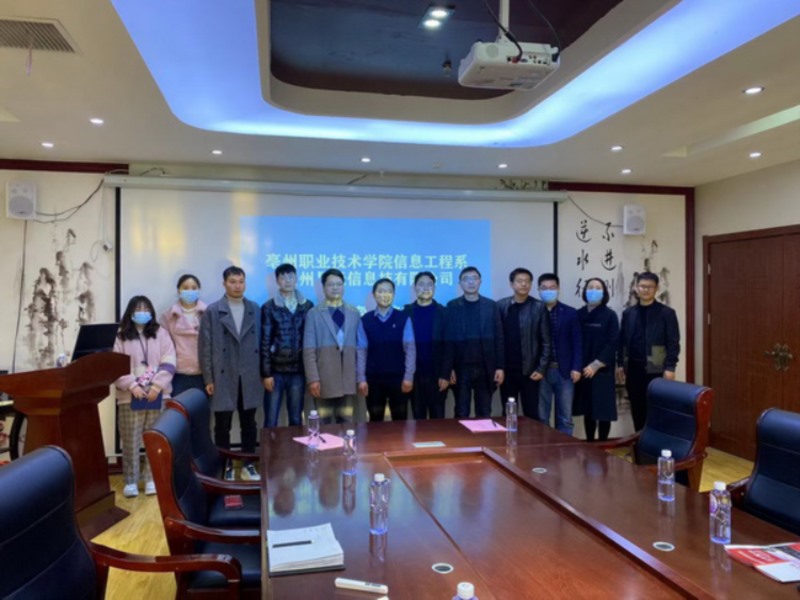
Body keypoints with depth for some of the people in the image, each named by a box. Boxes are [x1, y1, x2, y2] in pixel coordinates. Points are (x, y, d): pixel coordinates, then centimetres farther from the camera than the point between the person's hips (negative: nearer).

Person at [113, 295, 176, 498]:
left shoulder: (161, 333, 7)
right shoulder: (122, 337, 5)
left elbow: (168, 363, 0)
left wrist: (157, 385, -11)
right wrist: (132, 386, -13)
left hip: (158, 395, 1)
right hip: (130, 396, 0)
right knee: (130, 441, 2)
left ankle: (152, 479, 14)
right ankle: (130, 481, 12)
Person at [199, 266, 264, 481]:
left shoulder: (255, 310, 6)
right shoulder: (212, 311, 0)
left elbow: (262, 342, 6)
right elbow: (205, 347, -2)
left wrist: (264, 373, 3)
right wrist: (208, 379, -7)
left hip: (250, 378, 2)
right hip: (223, 377, -2)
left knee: (249, 424, 11)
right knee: (223, 426, 6)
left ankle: (248, 465, 22)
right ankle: (225, 467, 18)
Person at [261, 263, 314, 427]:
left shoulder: (307, 306, 6)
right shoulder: (269, 307, 0)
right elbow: (265, 342, -2)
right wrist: (266, 373, -7)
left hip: (298, 371, 2)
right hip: (276, 371, -2)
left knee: (296, 419, 10)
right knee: (270, 420, 2)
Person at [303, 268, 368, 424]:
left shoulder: (354, 313, 10)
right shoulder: (314, 314, 2)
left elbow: (361, 348, 8)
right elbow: (309, 350, -2)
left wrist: (362, 377, 3)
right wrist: (313, 378, -10)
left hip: (348, 380, 2)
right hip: (324, 380, -2)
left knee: (346, 424, 7)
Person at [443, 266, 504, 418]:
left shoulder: (491, 305, 5)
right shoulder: (452, 306, 2)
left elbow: (498, 338, 3)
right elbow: (449, 339, -2)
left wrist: (500, 367, -3)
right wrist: (448, 368, -7)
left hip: (486, 368, 1)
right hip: (461, 368, -1)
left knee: (484, 414, 9)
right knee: (461, 413, 5)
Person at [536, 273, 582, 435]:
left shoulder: (570, 313, 6)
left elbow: (576, 342, 3)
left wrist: (576, 367, -5)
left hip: (564, 370, 1)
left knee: (565, 417, 7)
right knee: (541, 417, 5)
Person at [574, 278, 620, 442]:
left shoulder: (610, 315, -3)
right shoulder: (579, 314, 5)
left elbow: (612, 344, -9)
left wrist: (595, 365, -13)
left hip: (602, 371, -3)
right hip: (583, 371, 3)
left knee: (603, 411, 1)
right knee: (588, 410, 10)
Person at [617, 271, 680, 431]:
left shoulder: (666, 313, -2)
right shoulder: (628, 313, 10)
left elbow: (673, 343, -6)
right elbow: (622, 341, 11)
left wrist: (670, 367, -12)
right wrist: (620, 364, 7)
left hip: (656, 370, -3)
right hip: (633, 369, 4)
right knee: (637, 410, 9)